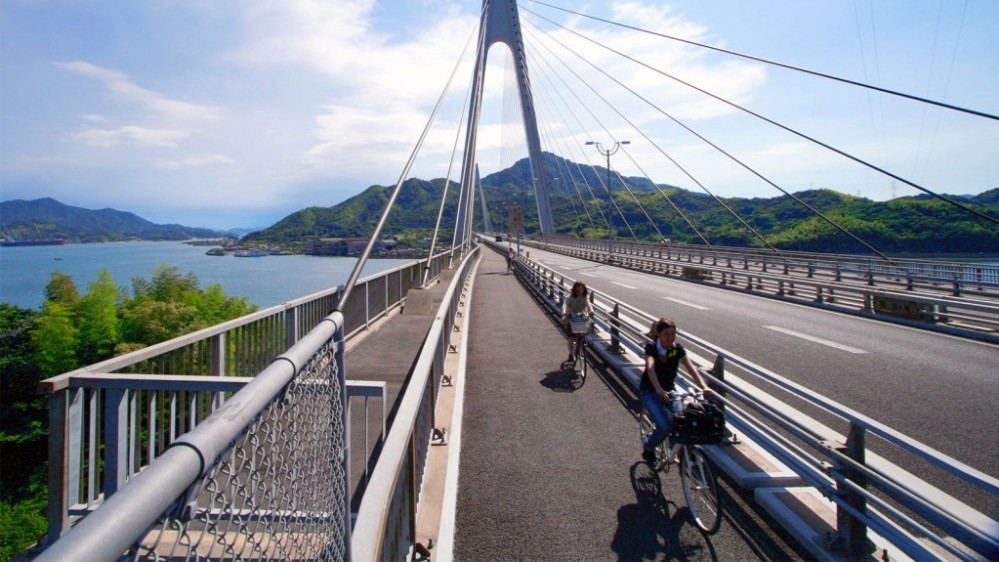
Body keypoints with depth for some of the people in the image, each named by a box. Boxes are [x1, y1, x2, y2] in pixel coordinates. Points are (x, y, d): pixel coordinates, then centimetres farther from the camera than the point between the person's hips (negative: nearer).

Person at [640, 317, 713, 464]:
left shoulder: (678, 349, -5)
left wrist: (704, 386, -31)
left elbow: (690, 368, -14)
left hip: (669, 390, 5)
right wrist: (658, 389, -51)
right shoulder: (651, 347, -18)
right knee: (664, 425, -21)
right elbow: (650, 368, -34)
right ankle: (648, 447, 8)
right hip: (650, 391, -5)